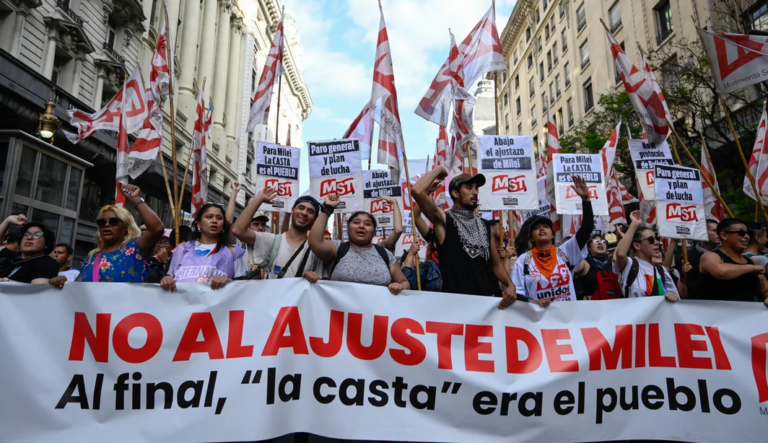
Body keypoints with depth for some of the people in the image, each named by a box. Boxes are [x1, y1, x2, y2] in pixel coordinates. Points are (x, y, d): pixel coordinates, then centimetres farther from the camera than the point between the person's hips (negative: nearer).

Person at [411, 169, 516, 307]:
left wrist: (510, 285, -3)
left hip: (490, 297, 5)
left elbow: (496, 264, 16)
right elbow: (417, 191, -17)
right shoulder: (444, 220, -1)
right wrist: (438, 170, -1)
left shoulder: (484, 225, 15)